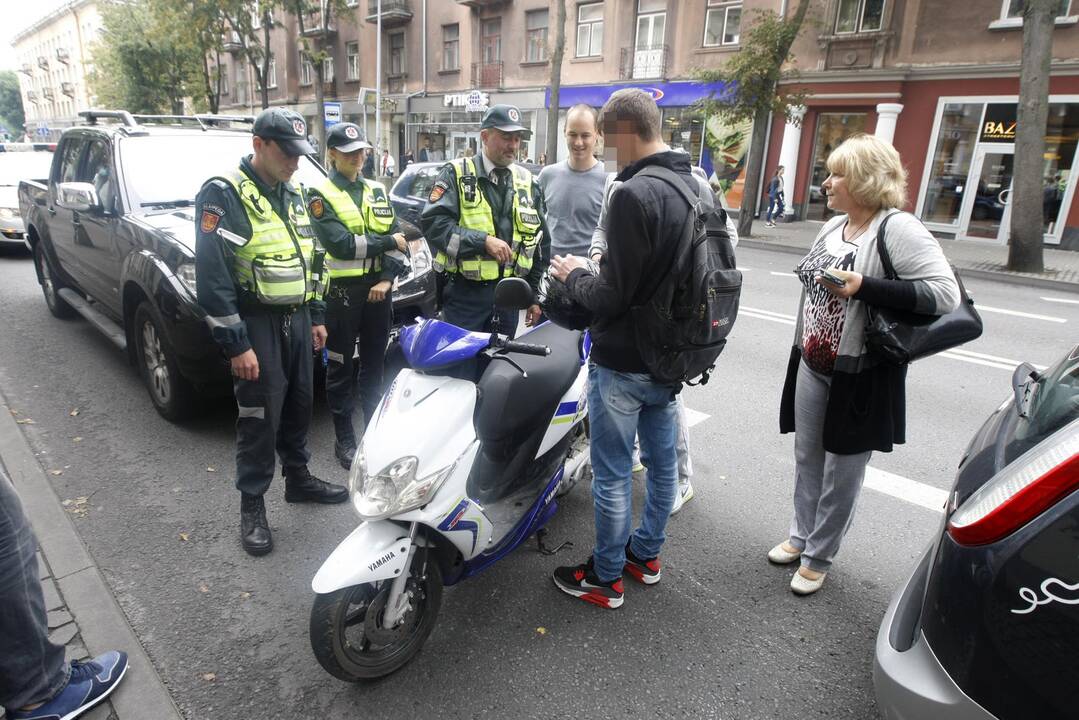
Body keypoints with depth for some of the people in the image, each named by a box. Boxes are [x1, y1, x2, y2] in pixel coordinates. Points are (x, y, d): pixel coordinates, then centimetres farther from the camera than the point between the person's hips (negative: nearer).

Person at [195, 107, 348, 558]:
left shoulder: (292, 194, 12)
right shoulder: (224, 194, -12)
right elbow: (212, 276, -17)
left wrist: (316, 316, 17)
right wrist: (236, 345, -19)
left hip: (296, 319, 7)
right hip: (256, 323, -7)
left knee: (298, 407, 16)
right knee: (259, 419, -2)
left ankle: (299, 479, 33)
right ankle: (252, 507, 13)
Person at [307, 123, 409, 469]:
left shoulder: (377, 191, 13)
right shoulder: (320, 194, -3)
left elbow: (397, 239, 4)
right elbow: (339, 244, -17)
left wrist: (387, 278, -9)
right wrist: (386, 241, -10)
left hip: (379, 287, 5)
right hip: (343, 290, -4)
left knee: (374, 366, 13)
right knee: (341, 369, 5)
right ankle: (345, 440, 15)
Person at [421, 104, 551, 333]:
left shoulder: (527, 182, 11)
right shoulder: (457, 174, -3)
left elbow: (541, 242, 15)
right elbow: (433, 222, -15)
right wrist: (483, 241, -23)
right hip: (465, 292, -4)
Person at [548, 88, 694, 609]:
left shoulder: (634, 194, -22)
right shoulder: (697, 188, 5)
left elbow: (612, 297, -24)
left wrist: (575, 276, -5)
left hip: (623, 365, -8)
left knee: (612, 474, 7)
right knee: (663, 461, 20)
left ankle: (606, 577, 25)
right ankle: (646, 554, 40)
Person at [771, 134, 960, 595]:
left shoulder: (898, 229, -15)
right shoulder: (834, 225, 9)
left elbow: (946, 293, -22)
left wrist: (864, 287, -28)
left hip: (860, 377, -7)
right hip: (812, 367, 7)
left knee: (841, 473, 6)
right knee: (807, 460, 17)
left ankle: (819, 557, 22)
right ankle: (801, 536, 34)